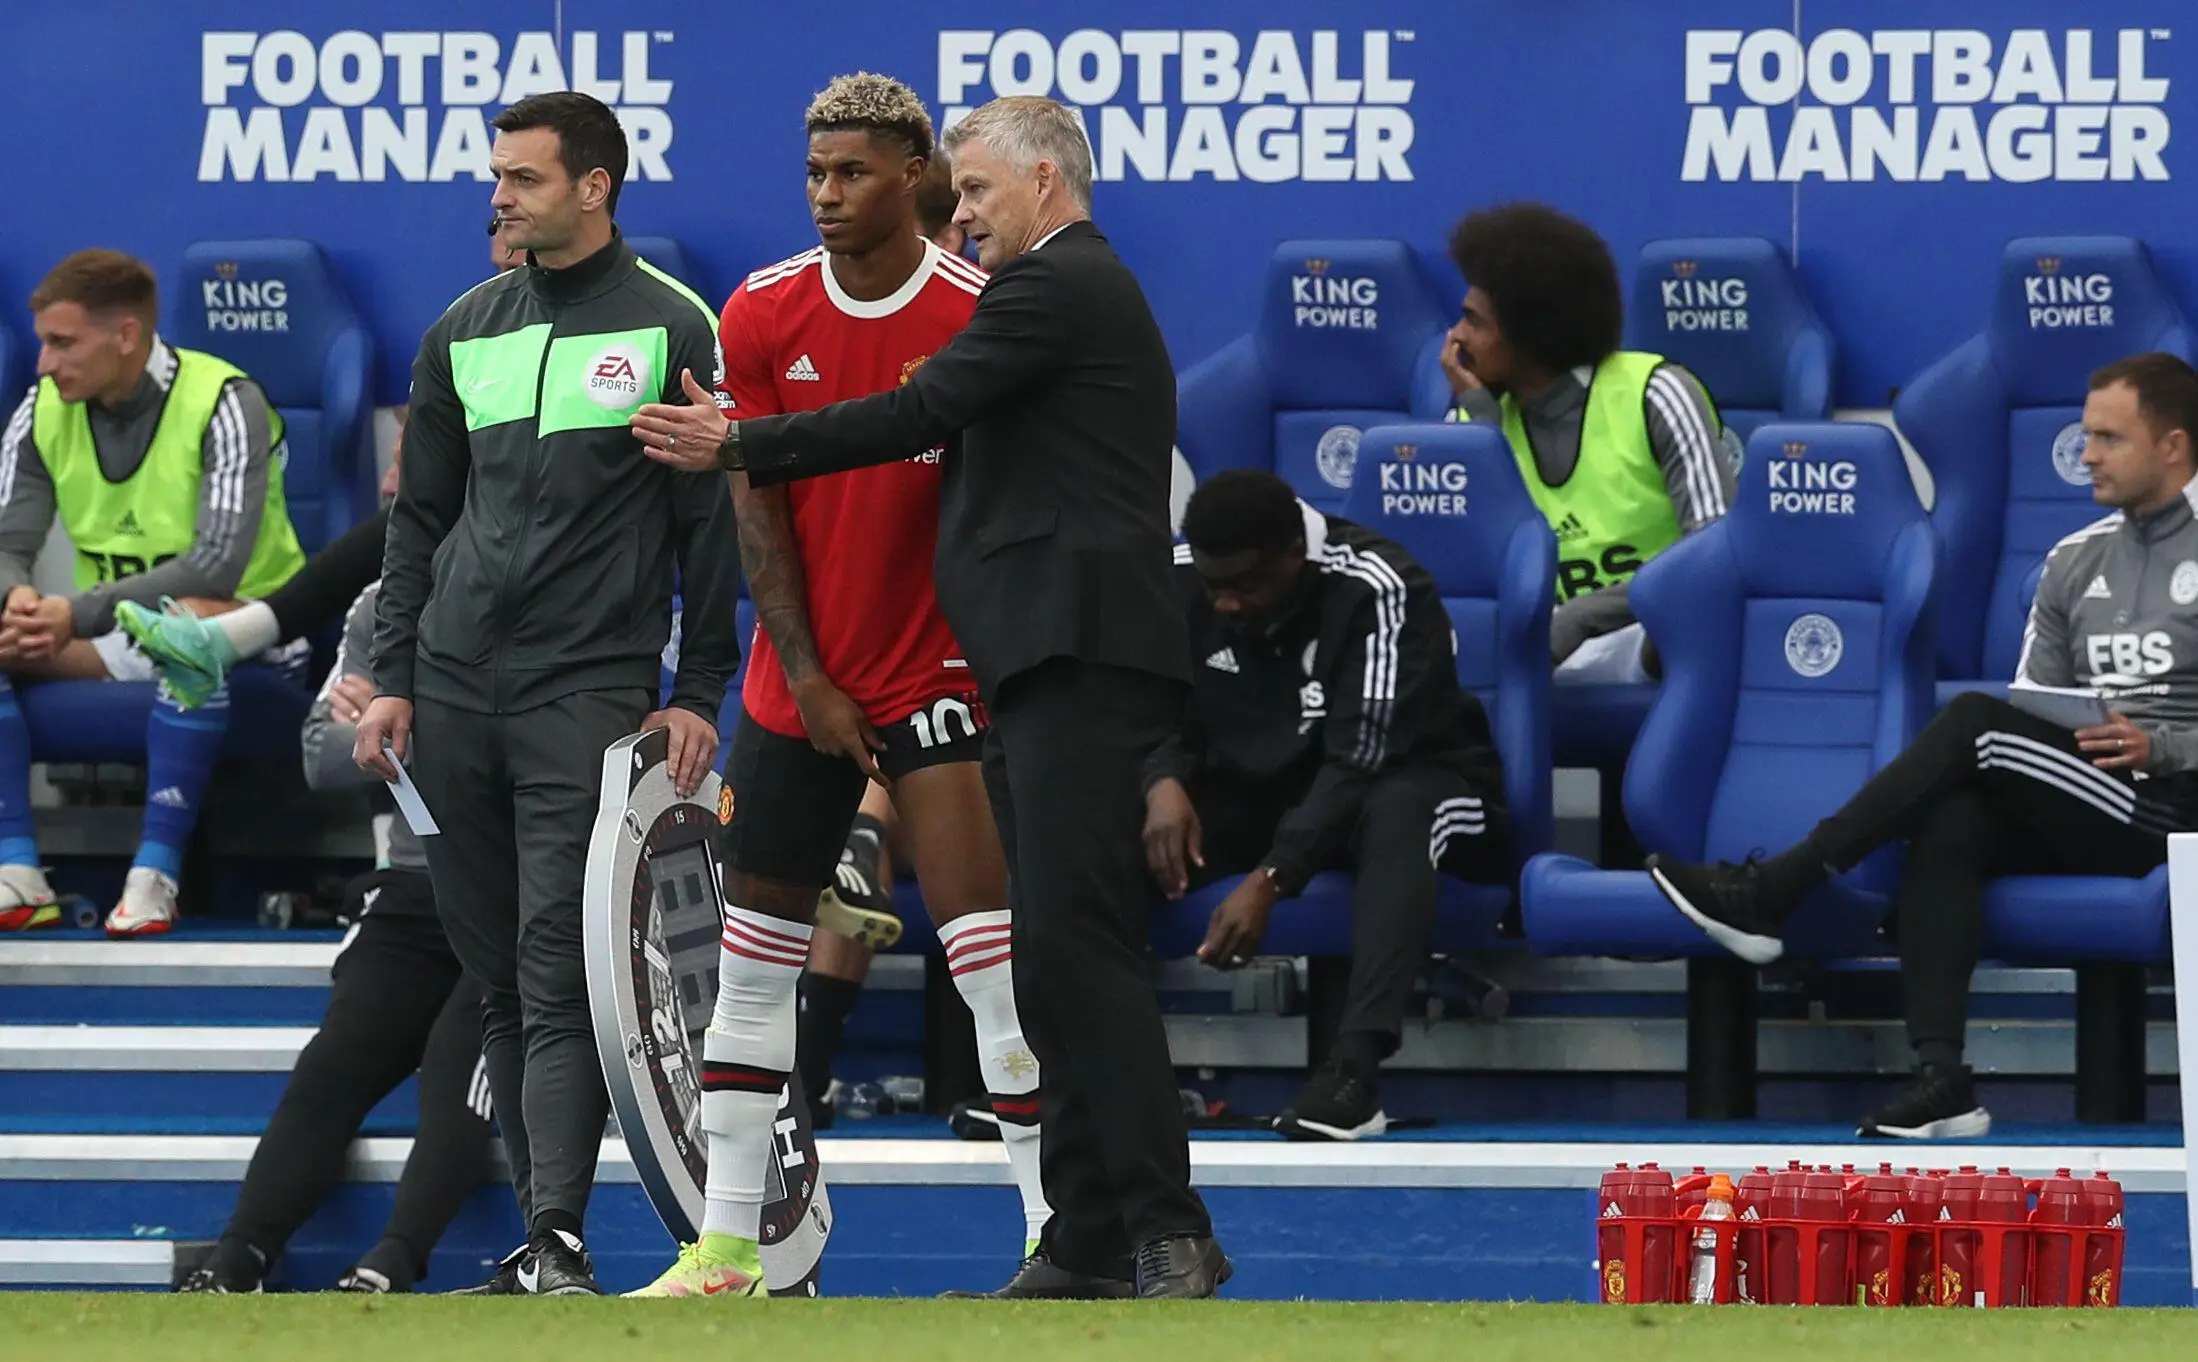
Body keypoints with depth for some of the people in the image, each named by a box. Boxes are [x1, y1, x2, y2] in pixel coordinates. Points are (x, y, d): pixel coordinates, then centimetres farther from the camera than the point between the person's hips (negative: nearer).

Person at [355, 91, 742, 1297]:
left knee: (558, 975, -14)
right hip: (453, 697, 5)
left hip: (588, 697, -5)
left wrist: (699, 697, -5)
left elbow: (711, 521, 0)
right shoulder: (465, 333, 13)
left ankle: (559, 1242, -19)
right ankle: (540, 1232, 11)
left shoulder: (669, 328, -1)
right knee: (497, 978, 6)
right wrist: (393, 677, 10)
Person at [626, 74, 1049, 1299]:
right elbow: (758, 507, 0)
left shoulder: (980, 315, -10)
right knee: (754, 956, 8)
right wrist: (806, 677, -4)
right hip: (801, 680, 4)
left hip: (936, 671, -4)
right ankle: (728, 1246, 17)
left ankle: (1056, 1235, -11)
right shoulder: (762, 314, 0)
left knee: (987, 945, -14)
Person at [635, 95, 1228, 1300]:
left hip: (1077, 659, -11)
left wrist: (736, 449, -7)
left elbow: (918, 415, -13)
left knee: (1073, 946, -16)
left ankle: (1169, 1233, -19)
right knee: (1062, 961, 8)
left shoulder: (1056, 288, -8)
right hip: (1051, 670, 11)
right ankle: (1088, 1242, 7)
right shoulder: (1088, 290, 25)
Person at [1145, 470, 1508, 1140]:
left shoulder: (1380, 592, -25)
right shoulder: (1181, 582, -9)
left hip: (1406, 779, -5)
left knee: (1396, 812, -41)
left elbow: (1361, 763, -29)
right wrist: (1164, 783, -25)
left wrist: (1272, 879, -40)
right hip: (1255, 793, 5)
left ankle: (1354, 1070, -50)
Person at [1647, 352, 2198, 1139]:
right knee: (1948, 822, -26)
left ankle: (1768, 895, -20)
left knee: (1976, 720, -24)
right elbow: (2032, 703, 19)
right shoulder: (2075, 560, 19)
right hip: (2073, 820, 6)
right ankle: (1941, 1077, -33)